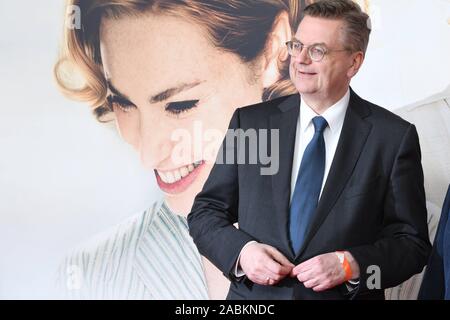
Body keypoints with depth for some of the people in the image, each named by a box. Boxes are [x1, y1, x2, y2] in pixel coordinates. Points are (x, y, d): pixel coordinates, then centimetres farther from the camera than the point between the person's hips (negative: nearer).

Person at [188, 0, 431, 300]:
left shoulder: (394, 137, -8)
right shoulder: (249, 122, -3)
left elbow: (412, 242, -5)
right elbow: (205, 211, 0)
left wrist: (350, 266, -21)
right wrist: (241, 250, -17)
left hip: (345, 293, -1)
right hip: (253, 295, 2)